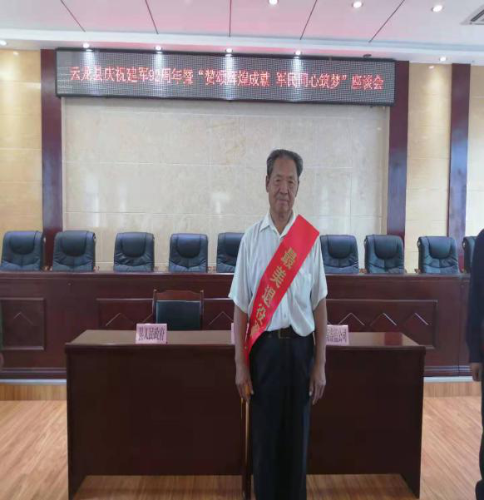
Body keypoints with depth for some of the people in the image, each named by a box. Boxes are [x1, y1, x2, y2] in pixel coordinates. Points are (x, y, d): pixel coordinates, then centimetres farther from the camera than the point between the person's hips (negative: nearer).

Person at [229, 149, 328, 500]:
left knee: (297, 433, 16)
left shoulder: (311, 238, -2)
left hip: (300, 346, 0)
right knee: (264, 431, 15)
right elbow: (241, 304, -2)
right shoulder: (252, 238, -3)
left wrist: (320, 364, -1)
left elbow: (320, 304, 0)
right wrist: (241, 363, -3)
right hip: (263, 345, 0)